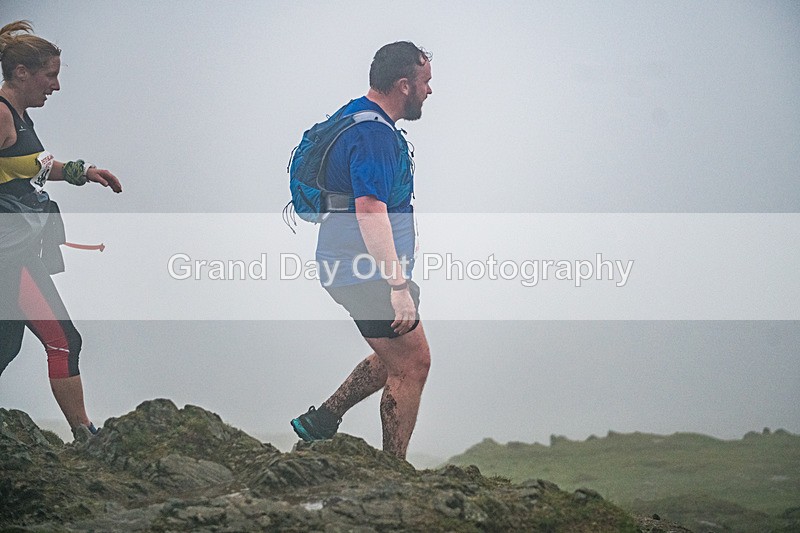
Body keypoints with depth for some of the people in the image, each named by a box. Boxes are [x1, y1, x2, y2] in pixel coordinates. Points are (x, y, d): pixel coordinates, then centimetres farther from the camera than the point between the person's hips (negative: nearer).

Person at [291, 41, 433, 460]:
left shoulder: (353, 118, 14)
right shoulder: (375, 135, -20)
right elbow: (370, 212, -30)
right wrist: (399, 286, -32)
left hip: (349, 267, 10)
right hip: (368, 273, -10)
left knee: (398, 357, 20)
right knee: (411, 365, -2)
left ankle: (321, 420, 21)